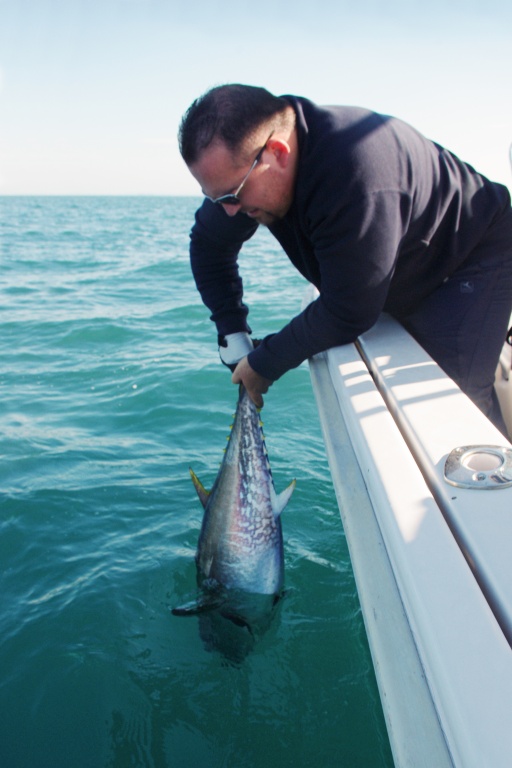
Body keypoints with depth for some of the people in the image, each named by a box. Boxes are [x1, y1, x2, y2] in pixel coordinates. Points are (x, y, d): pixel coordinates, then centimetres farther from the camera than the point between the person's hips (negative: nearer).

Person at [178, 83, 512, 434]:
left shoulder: (353, 178, -41)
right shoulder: (244, 160, -15)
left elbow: (345, 317, -33)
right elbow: (209, 243, 1)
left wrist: (264, 363, -20)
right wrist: (233, 336, -5)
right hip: (406, 284, 7)